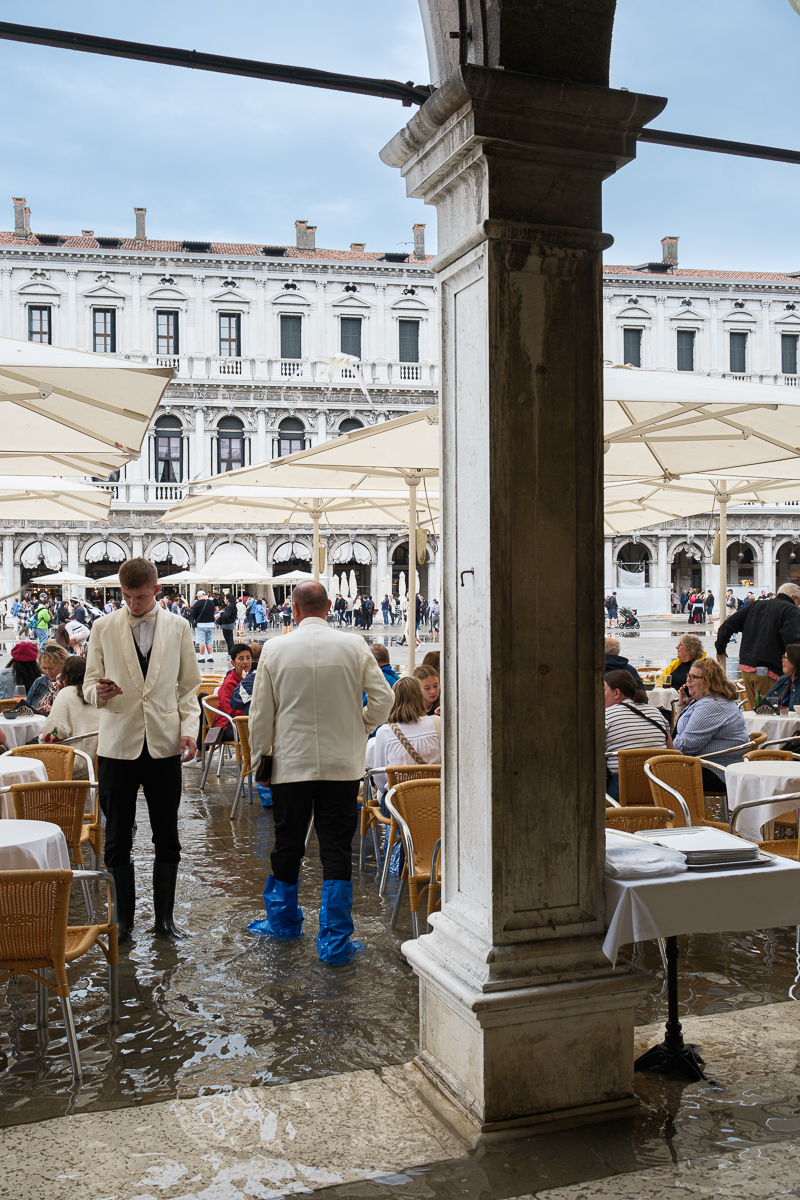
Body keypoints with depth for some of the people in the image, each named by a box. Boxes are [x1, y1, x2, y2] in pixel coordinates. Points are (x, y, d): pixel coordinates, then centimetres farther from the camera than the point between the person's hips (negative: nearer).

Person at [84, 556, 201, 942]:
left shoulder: (178, 627, 5)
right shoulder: (104, 628, 3)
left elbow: (188, 685, 9)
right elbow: (90, 682, 7)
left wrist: (189, 729, -3)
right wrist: (98, 693, -17)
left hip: (164, 744, 1)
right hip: (118, 744, 0)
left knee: (167, 838, 7)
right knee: (118, 839, 6)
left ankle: (164, 917, 20)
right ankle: (123, 920, 19)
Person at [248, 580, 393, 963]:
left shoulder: (275, 649, -5)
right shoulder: (355, 647, -5)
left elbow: (260, 712, 0)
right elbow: (383, 699, -4)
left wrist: (258, 756, 11)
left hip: (291, 763, 0)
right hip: (342, 764, 0)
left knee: (287, 846, 16)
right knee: (337, 850, 4)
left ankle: (283, 920, 35)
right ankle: (335, 941, 6)